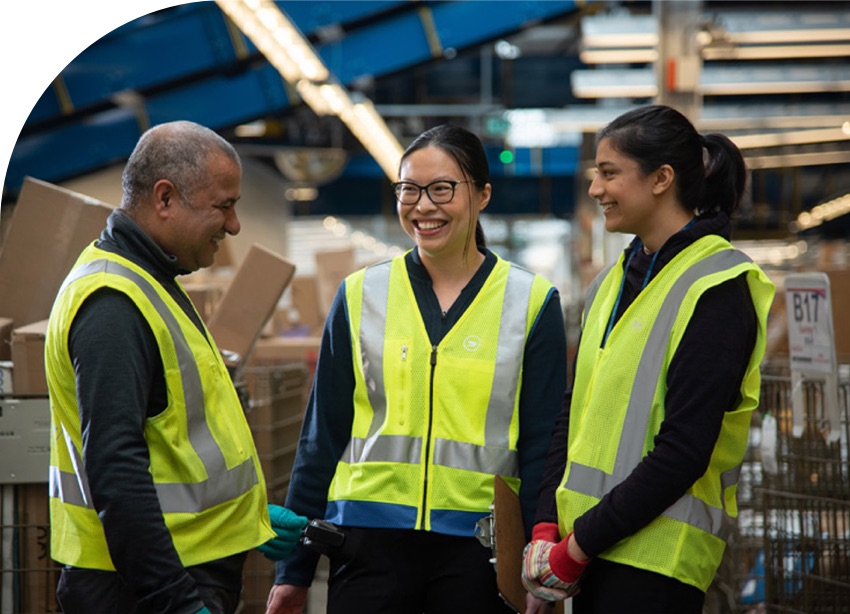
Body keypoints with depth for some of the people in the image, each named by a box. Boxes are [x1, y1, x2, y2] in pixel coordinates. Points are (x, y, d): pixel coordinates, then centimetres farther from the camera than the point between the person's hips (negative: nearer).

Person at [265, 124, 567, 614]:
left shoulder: (532, 302, 3)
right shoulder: (360, 296, 7)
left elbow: (542, 452, 4)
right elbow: (322, 436, 10)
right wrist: (295, 570, 8)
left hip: (479, 549, -1)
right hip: (371, 544, 1)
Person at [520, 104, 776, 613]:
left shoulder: (717, 290, -9)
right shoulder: (614, 282, 15)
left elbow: (684, 451, -15)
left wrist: (577, 545, -14)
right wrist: (548, 527, 1)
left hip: (657, 558, -7)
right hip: (591, 550, 7)